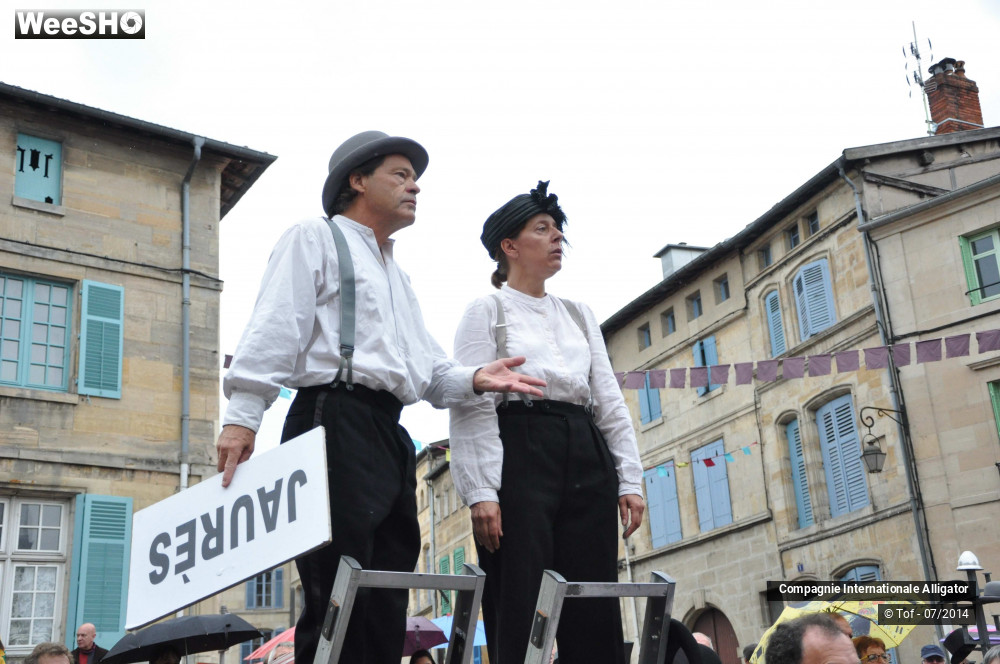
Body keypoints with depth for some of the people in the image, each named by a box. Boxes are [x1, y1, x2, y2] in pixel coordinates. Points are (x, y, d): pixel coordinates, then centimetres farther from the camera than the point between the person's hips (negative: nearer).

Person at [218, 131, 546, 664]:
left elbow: (429, 371, 26)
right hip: (336, 420, -8)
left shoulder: (398, 278, 32)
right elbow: (274, 328, -5)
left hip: (390, 435, 8)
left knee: (385, 610, 5)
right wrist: (242, 415, -17)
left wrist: (474, 379, 4)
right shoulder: (315, 238, 9)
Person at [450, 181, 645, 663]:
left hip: (586, 460, 5)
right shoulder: (487, 310, 6)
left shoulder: (580, 315, 23)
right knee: (518, 618, -9)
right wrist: (481, 492, -15)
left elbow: (609, 400, 17)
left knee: (594, 617, 0)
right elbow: (472, 405, -4)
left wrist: (629, 479, 7)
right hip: (519, 455, -5)